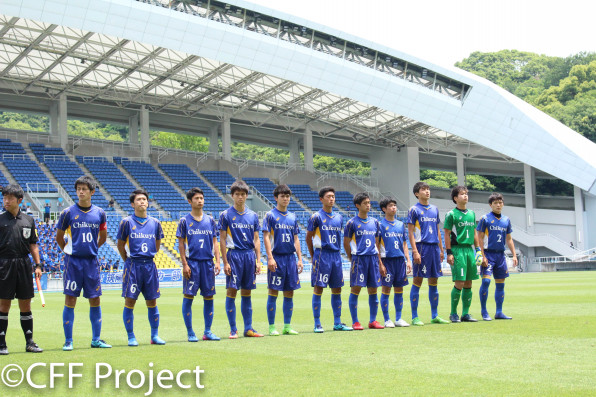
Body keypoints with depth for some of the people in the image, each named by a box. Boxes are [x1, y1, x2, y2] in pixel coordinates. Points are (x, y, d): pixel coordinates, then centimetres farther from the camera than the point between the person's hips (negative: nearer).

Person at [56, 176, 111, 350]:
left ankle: (96, 339, 15)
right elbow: (59, 237, 7)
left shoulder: (99, 213, 5)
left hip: (91, 262, 3)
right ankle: (68, 341, 5)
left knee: (95, 300, 6)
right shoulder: (68, 212, -3)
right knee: (70, 300, -2)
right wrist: (69, 251, 8)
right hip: (73, 262, -3)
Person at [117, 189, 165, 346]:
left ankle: (155, 335, 15)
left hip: (150, 265, 3)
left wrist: (148, 258, 13)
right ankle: (131, 337, 6)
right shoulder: (127, 222, -2)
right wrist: (129, 261, 4)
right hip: (133, 266, -3)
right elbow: (120, 245, 5)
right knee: (130, 301, -3)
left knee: (152, 302, 7)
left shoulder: (155, 223, 8)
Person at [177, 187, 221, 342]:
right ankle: (190, 333, 6)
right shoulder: (184, 221, 1)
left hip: (208, 262, 3)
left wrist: (217, 261, 2)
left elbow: (215, 242, 12)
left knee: (209, 297, 5)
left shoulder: (210, 220, 10)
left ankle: (207, 332, 14)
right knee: (188, 296, -3)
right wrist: (184, 264, -8)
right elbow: (181, 244, 0)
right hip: (192, 262, -3)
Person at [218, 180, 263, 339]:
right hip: (234, 255, -3)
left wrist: (258, 260, 5)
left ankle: (248, 328, 13)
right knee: (232, 291, -3)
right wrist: (225, 262, -8)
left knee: (247, 292, 8)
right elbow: (222, 239, -2)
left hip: (250, 256, 4)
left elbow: (256, 239, 12)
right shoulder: (226, 215, -1)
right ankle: (233, 329, 4)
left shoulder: (253, 216, 10)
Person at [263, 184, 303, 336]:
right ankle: (272, 327, 5)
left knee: (289, 293, 6)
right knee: (273, 292, -1)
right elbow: (266, 237, -6)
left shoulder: (293, 217, 13)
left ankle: (287, 326, 13)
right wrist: (270, 257, -15)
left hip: (290, 258, 5)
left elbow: (296, 239, 16)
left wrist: (299, 259, 10)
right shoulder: (270, 215, -1)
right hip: (276, 257, -5)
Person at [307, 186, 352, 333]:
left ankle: (337, 323, 15)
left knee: (337, 289, 8)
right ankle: (317, 324, 0)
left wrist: (337, 252, 13)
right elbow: (308, 238, 0)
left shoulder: (338, 217, 13)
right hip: (322, 255, -6)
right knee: (318, 288, -4)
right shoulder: (316, 217, -4)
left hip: (336, 256, 6)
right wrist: (314, 257, 1)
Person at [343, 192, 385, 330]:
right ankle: (355, 322, 1)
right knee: (355, 289, -5)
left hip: (373, 258, 5)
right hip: (358, 258, -5)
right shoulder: (352, 223, -2)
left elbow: (376, 243, 17)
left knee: (373, 290, 6)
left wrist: (380, 263, 14)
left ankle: (373, 321, 14)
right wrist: (353, 259, 0)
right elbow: (346, 243, 1)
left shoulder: (374, 222, 13)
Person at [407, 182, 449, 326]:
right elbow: (410, 232, -6)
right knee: (417, 281, -3)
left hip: (434, 248, 6)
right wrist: (415, 251, -15)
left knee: (434, 282, 9)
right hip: (422, 247, -6)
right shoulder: (414, 210, -2)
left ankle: (434, 316, 15)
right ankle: (415, 317, 2)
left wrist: (441, 250, 15)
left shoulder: (434, 209, 15)